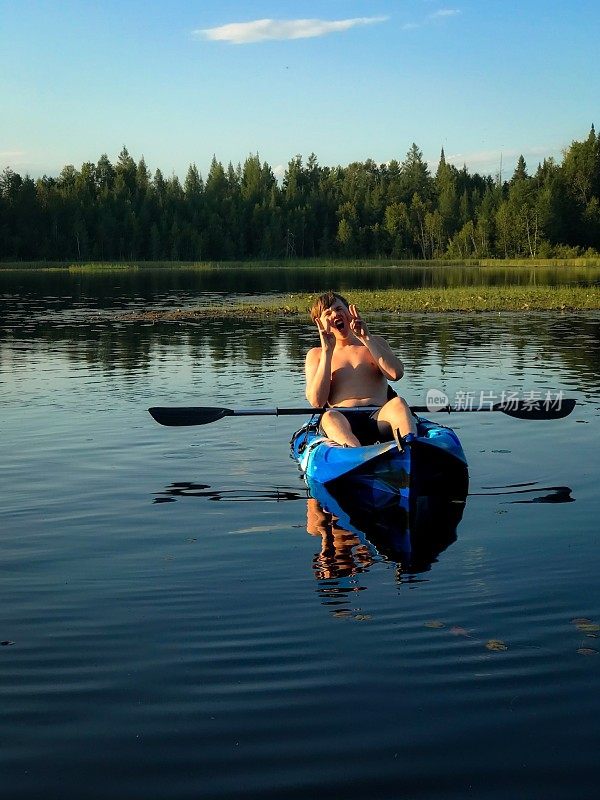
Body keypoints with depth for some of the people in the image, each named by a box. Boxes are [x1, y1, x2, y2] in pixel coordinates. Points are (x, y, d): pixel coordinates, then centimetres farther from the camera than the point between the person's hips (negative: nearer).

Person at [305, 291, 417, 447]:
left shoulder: (375, 343, 26)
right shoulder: (316, 355, 22)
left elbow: (396, 374, 4)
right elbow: (316, 402, 4)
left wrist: (366, 339, 2)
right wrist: (327, 352, 2)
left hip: (378, 417, 1)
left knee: (397, 403, -32)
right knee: (329, 417, -37)